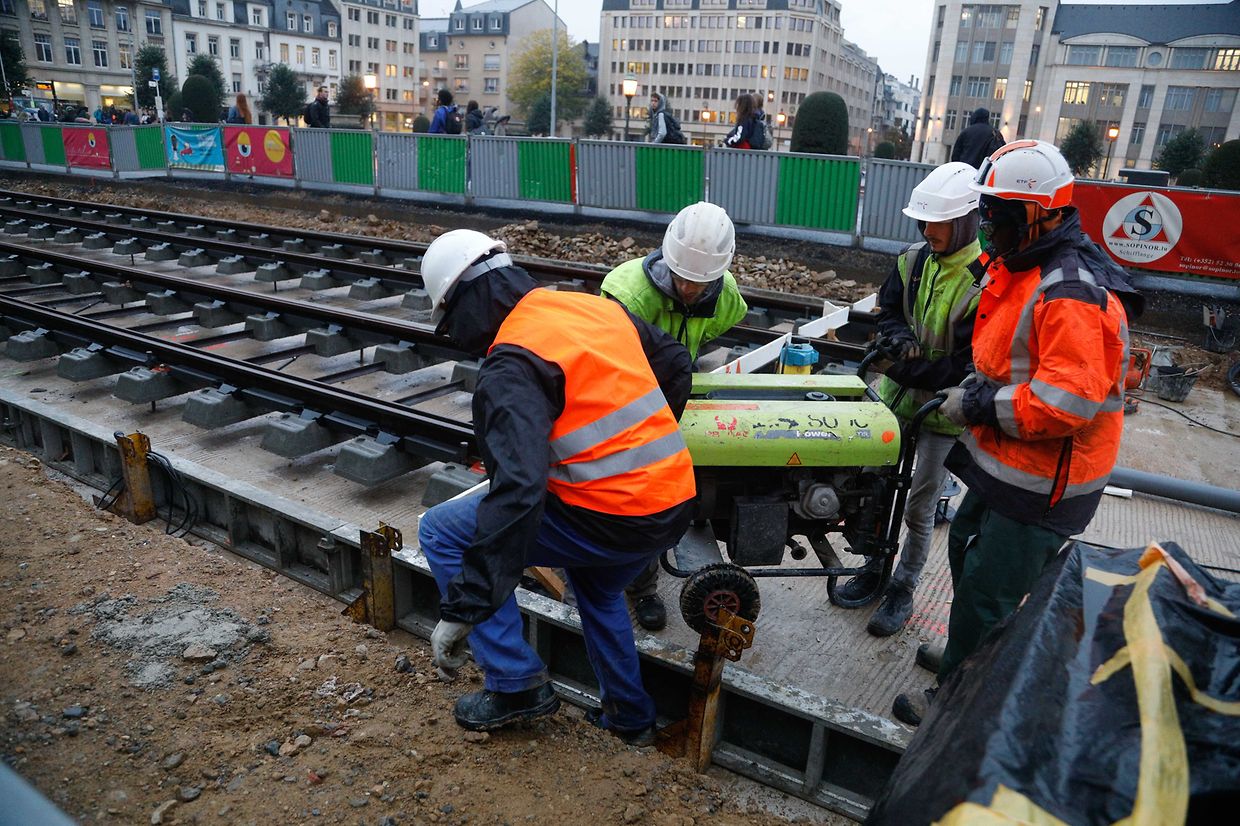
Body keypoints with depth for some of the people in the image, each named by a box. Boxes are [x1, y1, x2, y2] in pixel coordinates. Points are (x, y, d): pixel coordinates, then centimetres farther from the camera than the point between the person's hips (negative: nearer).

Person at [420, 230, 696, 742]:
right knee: (597, 590, 39)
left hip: (611, 522, -8)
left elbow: (518, 490, -27)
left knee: (441, 531, 5)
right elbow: (675, 362, 22)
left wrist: (463, 610, -23)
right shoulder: (600, 307, 8)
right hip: (675, 504, 9)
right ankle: (630, 716, 45)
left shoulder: (511, 366, -16)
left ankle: (516, 685, 11)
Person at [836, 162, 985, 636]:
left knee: (919, 509, 7)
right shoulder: (913, 261, -2)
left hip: (943, 411, -6)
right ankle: (876, 568, 35)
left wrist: (907, 369, -24)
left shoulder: (984, 282, -21)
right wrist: (898, 337, -15)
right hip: (895, 399, 6)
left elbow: (970, 366, -21)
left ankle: (903, 589, 26)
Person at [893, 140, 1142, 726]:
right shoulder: (1017, 269, 5)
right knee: (966, 552, 25)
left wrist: (977, 407, -24)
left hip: (1041, 481, -10)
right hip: (1002, 461, 10)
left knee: (986, 592, 2)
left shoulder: (1073, 294, -27)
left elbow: (1069, 402, -33)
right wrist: (973, 389, 6)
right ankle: (970, 651, 46)